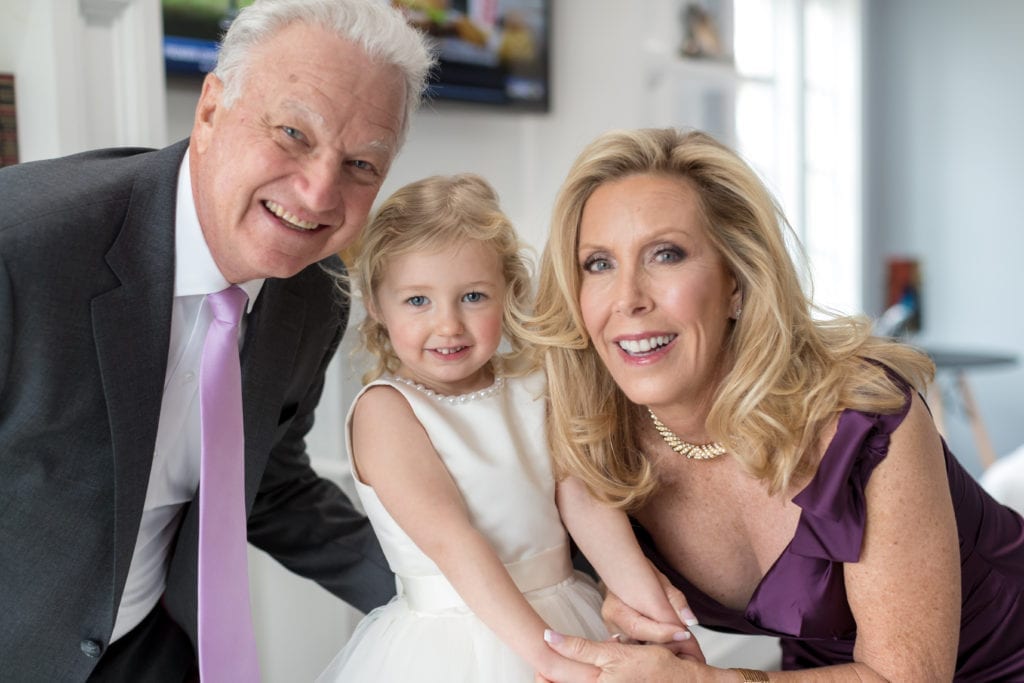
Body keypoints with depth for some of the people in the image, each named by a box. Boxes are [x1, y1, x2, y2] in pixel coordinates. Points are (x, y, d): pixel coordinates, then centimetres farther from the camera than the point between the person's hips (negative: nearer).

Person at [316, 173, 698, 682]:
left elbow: (585, 505, -6)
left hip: (562, 612, 4)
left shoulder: (534, 390, 3)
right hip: (450, 642, -4)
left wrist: (651, 608, -18)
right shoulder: (383, 408, -12)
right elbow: (448, 539, -20)